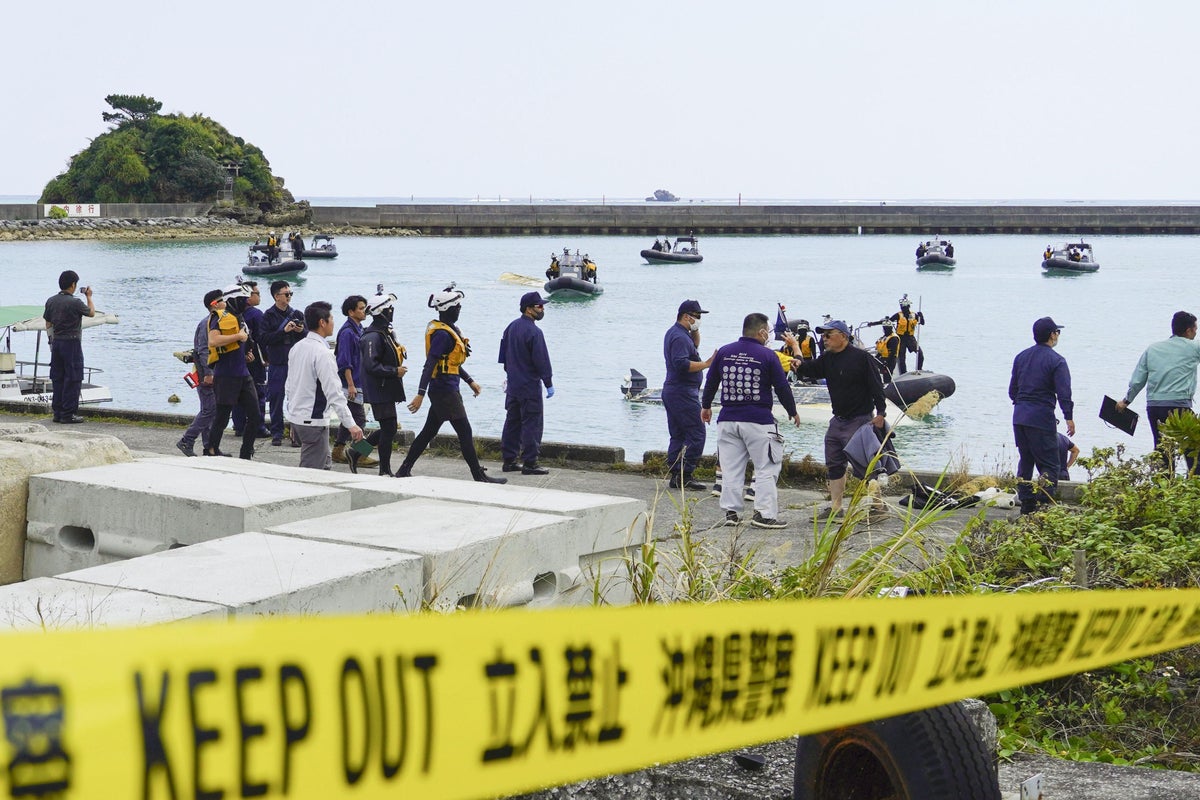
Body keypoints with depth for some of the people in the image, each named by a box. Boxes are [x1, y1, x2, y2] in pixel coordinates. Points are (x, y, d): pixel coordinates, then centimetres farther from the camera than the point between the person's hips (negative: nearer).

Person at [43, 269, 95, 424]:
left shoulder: (51, 301, 5)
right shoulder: (75, 302, -14)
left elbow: (48, 324, 11)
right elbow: (91, 312, 3)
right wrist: (89, 297, 19)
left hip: (56, 343, 7)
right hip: (72, 343, -7)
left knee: (57, 379, 11)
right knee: (73, 379, -1)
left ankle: (57, 412, 15)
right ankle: (68, 414, -2)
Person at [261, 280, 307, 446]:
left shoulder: (296, 314, 10)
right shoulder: (269, 315, 1)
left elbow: (307, 338, 13)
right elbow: (265, 339, -9)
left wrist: (301, 331, -8)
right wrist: (284, 331, -17)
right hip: (277, 364, -2)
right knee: (276, 399, 4)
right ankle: (277, 433, 13)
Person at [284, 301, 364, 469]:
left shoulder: (297, 348, 8)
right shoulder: (322, 353, -19)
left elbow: (289, 386, 15)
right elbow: (334, 393, -23)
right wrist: (351, 424, -22)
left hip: (295, 416, 9)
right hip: (313, 421, -9)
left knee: (325, 463, 19)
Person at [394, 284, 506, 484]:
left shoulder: (449, 329, 13)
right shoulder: (442, 333, -18)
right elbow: (429, 364, -23)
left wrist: (470, 381, 29)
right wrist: (421, 394, -28)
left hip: (443, 390, 10)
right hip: (445, 391, -10)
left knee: (429, 432, 13)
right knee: (465, 432, -4)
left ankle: (404, 471, 17)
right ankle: (479, 476, 1)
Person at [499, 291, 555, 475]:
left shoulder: (511, 327, 8)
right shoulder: (533, 332, -19)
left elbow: (504, 355, 17)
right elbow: (542, 360, -18)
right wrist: (549, 383, -10)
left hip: (512, 385, 9)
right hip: (530, 387, -8)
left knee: (512, 422, 13)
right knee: (531, 424, -3)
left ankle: (509, 460, 17)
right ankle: (529, 463, -2)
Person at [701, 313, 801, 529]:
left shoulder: (723, 352, 5)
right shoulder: (767, 355, -6)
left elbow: (711, 382, 14)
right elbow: (782, 387, -2)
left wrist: (706, 406, 31)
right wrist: (792, 412, 14)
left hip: (728, 420, 4)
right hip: (758, 421, -4)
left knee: (731, 469, 11)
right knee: (766, 469, 3)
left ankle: (731, 512, 11)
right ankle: (764, 513, -3)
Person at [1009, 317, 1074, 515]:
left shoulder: (1021, 357, 11)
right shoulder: (1056, 361, -9)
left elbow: (1012, 390, 16)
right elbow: (1064, 393, -13)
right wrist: (1069, 418, -7)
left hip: (1019, 417, 7)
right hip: (1041, 419, -7)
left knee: (1025, 460, 15)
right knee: (1050, 465, -4)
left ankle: (1026, 503, 15)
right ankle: (1043, 503, -16)